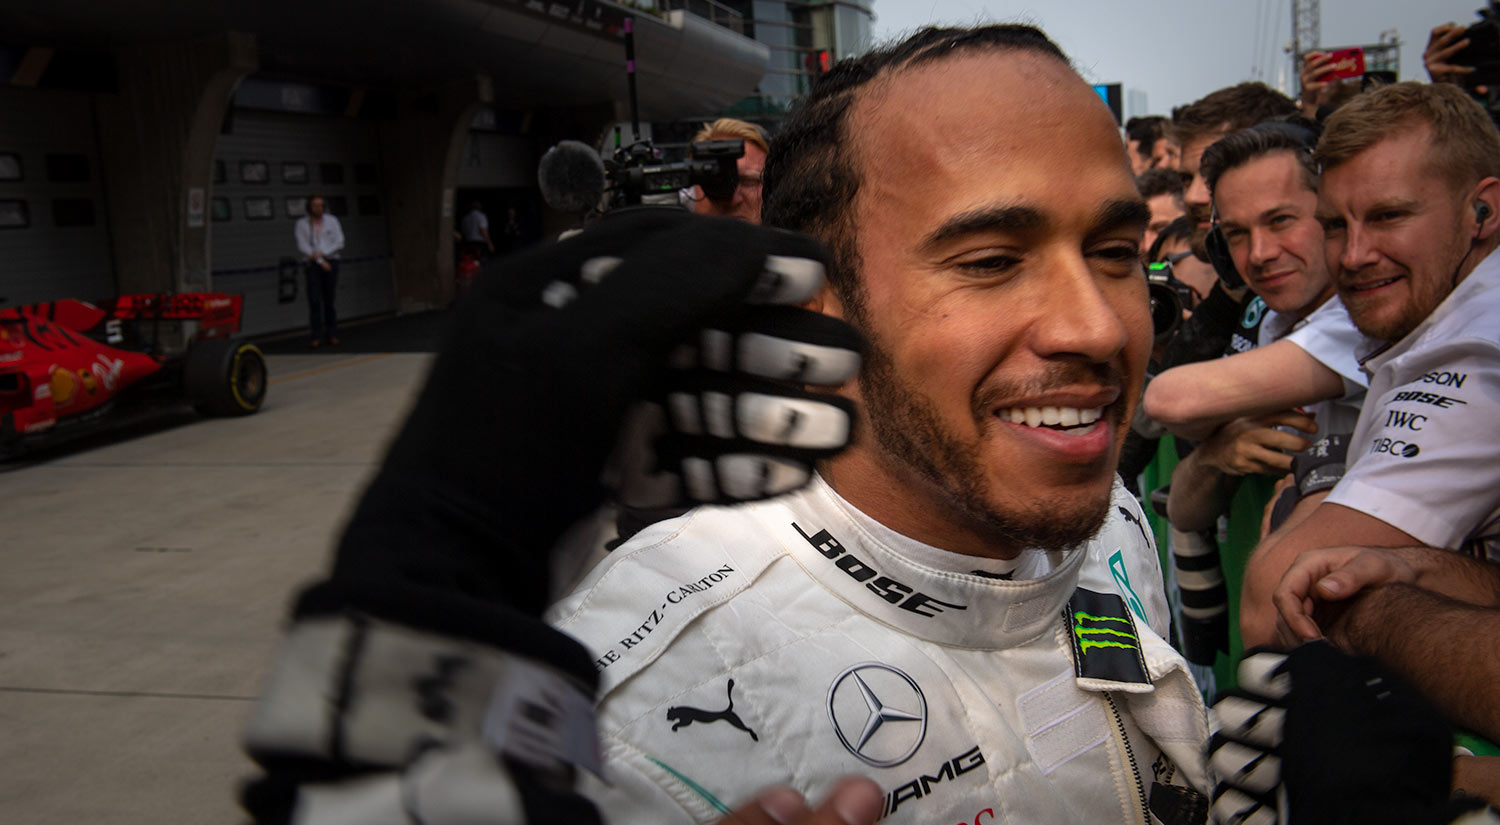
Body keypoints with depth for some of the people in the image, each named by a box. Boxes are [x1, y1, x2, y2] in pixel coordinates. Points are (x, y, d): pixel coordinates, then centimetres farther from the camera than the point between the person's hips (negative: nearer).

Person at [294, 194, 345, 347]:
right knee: (314, 301, -9)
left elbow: (339, 243, 0)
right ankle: (317, 337, -7)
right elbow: (302, 246, -5)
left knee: (330, 301, 1)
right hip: (312, 265, -1)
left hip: (331, 262, 1)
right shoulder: (301, 224, 2)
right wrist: (320, 261, -13)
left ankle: (332, 335, 5)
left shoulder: (331, 221, 5)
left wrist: (322, 253, -12)